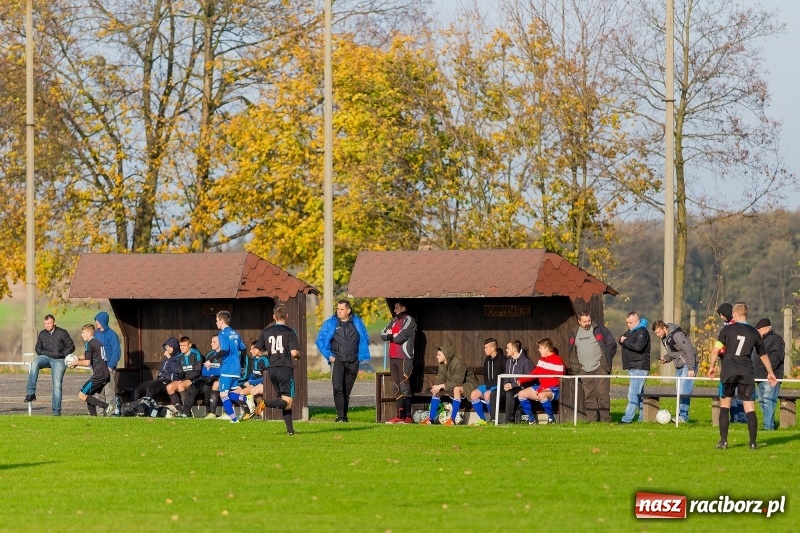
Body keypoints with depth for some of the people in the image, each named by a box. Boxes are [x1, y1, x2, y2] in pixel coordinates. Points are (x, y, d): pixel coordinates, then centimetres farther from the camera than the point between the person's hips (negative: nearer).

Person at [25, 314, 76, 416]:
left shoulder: (62, 333, -2)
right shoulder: (42, 334, 9)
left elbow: (71, 347, 1)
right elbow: (38, 348, 21)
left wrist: (61, 354, -8)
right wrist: (42, 354, 2)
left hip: (58, 361, -2)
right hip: (46, 358, 2)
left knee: (57, 385, -9)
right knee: (34, 364, -31)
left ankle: (56, 411, -2)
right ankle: (31, 393, -34)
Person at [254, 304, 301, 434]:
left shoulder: (266, 332, 6)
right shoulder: (289, 332, -7)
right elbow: (294, 352, -15)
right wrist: (298, 356, 8)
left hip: (272, 370, 5)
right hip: (286, 369, -5)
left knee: (283, 399, 15)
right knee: (288, 402, -5)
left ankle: (290, 429, 9)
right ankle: (266, 403, -30)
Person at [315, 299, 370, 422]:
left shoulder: (357, 323, 7)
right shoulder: (330, 324, 2)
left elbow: (364, 340, 15)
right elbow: (320, 340, 5)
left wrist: (361, 356, 5)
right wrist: (328, 355, -3)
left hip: (352, 362, 2)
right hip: (337, 360, -2)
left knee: (347, 391, 7)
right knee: (338, 388, -18)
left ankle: (344, 416, 15)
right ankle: (340, 416, -19)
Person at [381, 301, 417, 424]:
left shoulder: (409, 320, -5)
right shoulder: (394, 321, 20)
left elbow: (400, 337, -16)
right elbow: (383, 335, 10)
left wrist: (390, 336, 1)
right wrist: (393, 336, -8)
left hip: (405, 358, -8)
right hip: (393, 358, 8)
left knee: (404, 386, -13)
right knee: (397, 387, 7)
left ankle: (408, 417, -16)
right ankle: (400, 416, 9)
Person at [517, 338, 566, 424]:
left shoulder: (557, 361, -15)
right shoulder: (542, 359, 12)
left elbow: (557, 380, -19)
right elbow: (534, 373, 18)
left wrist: (541, 389, -23)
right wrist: (521, 380, 5)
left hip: (553, 389, -9)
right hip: (542, 388, 9)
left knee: (541, 395, -40)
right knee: (522, 394, -2)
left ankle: (551, 419, -20)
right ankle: (532, 419, 4)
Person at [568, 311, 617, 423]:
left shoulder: (600, 330, 0)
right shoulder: (574, 334, 13)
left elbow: (612, 345, 3)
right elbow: (572, 354, 19)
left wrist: (606, 361, -2)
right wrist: (577, 368, 8)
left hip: (600, 368, -4)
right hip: (585, 371, 4)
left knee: (603, 394, -9)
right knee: (589, 396, 4)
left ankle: (605, 419, -6)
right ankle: (592, 420, 7)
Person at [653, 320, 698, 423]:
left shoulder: (677, 335, -20)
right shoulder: (664, 338, 9)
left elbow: (689, 351, -21)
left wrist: (691, 369, -23)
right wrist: (665, 358, 0)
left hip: (688, 365, -10)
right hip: (679, 367, 10)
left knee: (683, 391, -14)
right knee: (679, 392, 8)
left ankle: (683, 416, -15)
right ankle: (680, 416, 11)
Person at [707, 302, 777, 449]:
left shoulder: (727, 329, -1)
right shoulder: (754, 333, 7)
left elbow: (716, 350, -7)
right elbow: (763, 355, 18)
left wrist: (712, 366, 8)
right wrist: (770, 373, 30)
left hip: (728, 372, -1)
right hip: (747, 373, 1)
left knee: (724, 406, 9)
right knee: (750, 408, 2)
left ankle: (723, 441, 6)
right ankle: (753, 443, 0)